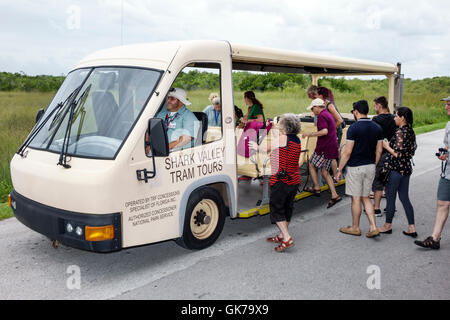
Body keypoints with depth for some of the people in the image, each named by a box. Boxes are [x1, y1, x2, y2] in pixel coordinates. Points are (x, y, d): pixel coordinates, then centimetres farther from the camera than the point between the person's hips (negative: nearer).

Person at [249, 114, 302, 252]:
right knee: (287, 208, 17)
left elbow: (266, 149, -5)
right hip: (294, 180, 8)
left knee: (276, 208, 1)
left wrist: (257, 147, 15)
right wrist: (276, 135, 30)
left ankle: (287, 238, -6)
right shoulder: (297, 140, 8)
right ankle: (281, 235, 30)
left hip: (281, 180, -8)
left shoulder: (282, 138, -13)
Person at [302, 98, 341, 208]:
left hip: (324, 148, -9)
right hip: (332, 147, 9)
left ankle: (316, 188, 13)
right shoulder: (329, 115, 19)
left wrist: (309, 134, -20)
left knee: (312, 165, 10)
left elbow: (324, 131, -27)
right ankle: (334, 195, 4)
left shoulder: (322, 116, -13)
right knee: (324, 171, 10)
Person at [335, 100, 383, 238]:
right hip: (370, 166, 6)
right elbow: (379, 150, 8)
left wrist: (339, 170, -7)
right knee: (365, 198, 15)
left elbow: (347, 151, -15)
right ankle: (373, 227, 7)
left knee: (356, 198, 5)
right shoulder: (377, 128, 5)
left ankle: (355, 228, 18)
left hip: (355, 167, -6)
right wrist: (373, 165, 19)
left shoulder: (354, 128, -14)